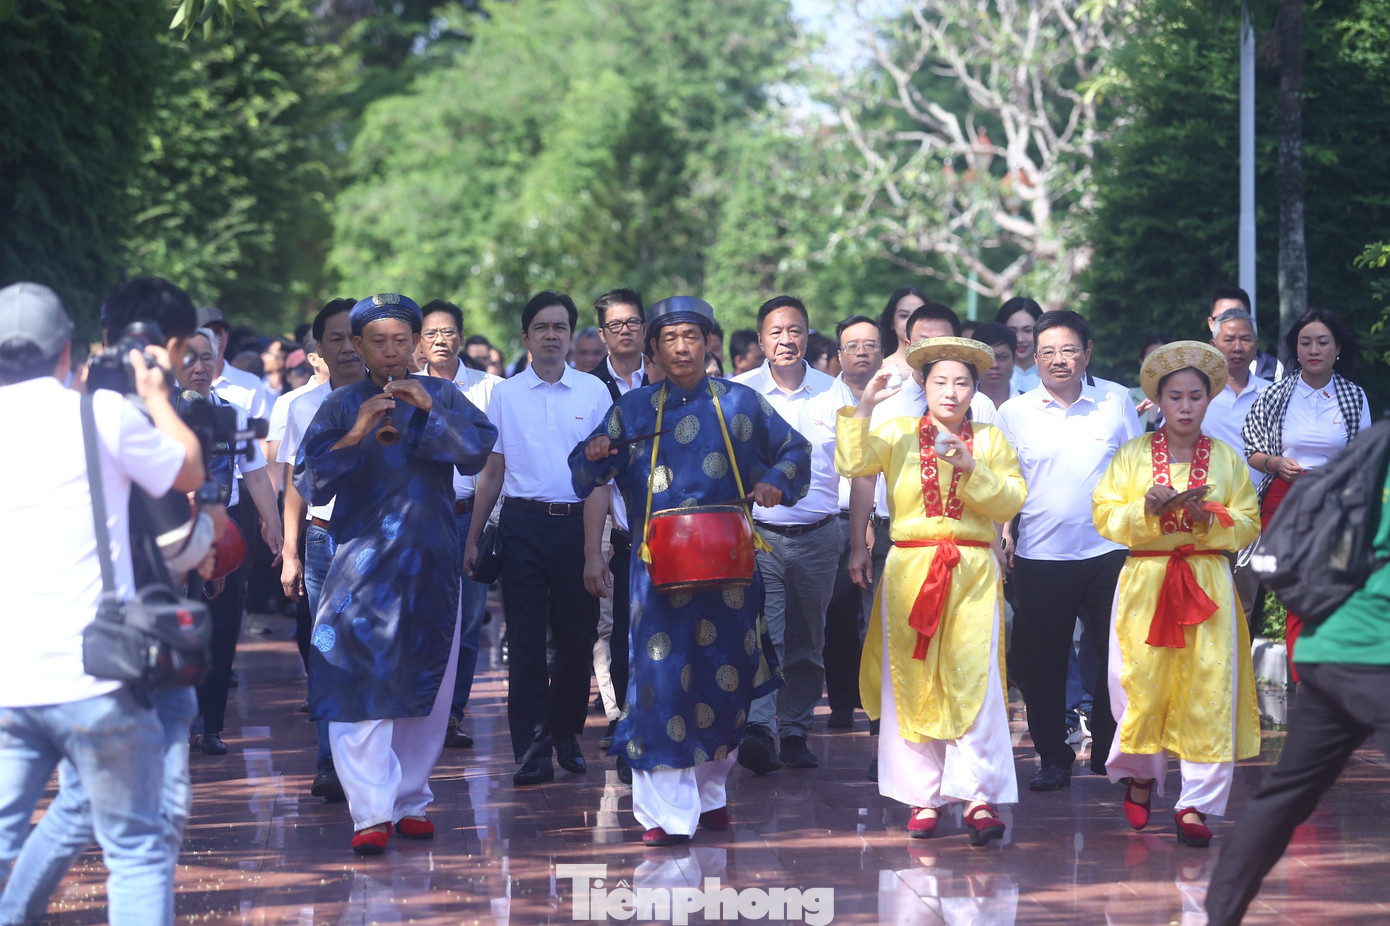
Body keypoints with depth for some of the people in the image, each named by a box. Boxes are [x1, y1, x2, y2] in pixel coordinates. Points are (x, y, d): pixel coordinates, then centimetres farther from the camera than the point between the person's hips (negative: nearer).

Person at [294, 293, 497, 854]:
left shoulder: (441, 396, 8)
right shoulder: (342, 406, 3)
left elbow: (479, 450, -6)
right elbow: (309, 483, -5)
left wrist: (430, 411, -16)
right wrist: (355, 434, -18)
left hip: (431, 562, 2)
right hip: (362, 561, -2)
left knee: (426, 690, 7)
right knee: (361, 687, -12)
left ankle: (411, 801, 19)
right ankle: (371, 813, -13)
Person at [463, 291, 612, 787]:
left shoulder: (593, 392, 6)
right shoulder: (504, 395, 7)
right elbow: (492, 472, 11)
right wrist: (471, 538, 7)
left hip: (577, 523, 0)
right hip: (523, 525, 0)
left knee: (578, 635, 5)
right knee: (526, 639, -4)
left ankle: (566, 735, 22)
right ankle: (532, 750, -5)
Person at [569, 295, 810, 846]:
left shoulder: (740, 403, 9)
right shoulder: (633, 409, 9)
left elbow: (795, 450, 18)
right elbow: (588, 476, 11)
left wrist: (775, 483, -2)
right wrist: (593, 457, -12)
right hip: (659, 567, -1)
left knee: (726, 677, 6)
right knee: (662, 674, -11)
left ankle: (710, 793, 25)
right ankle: (666, 812, -9)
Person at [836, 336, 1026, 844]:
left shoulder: (990, 440, 12)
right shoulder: (898, 434, 9)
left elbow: (1011, 501, 1)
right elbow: (851, 463, -7)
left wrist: (970, 468, -12)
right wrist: (863, 407, -15)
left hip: (973, 573, 0)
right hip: (910, 570, 0)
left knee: (973, 679, -11)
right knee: (912, 682, -1)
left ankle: (978, 797, -15)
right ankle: (923, 797, 4)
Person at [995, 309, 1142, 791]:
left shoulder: (1116, 401, 4)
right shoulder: (1014, 413, 4)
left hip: (1109, 552, 0)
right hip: (1040, 557, 0)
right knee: (1043, 662, 3)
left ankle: (1110, 753, 18)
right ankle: (1053, 757, 15)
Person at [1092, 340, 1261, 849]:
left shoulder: (1226, 459, 8)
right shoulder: (1132, 455, 6)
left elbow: (1249, 524, 5)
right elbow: (1105, 517, 1)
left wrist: (1210, 518, -13)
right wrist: (1145, 511, -16)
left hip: (1207, 583, 0)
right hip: (1146, 581, 0)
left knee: (1208, 689, -7)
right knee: (1142, 682, -1)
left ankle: (1196, 804, -5)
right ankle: (1140, 774, 28)